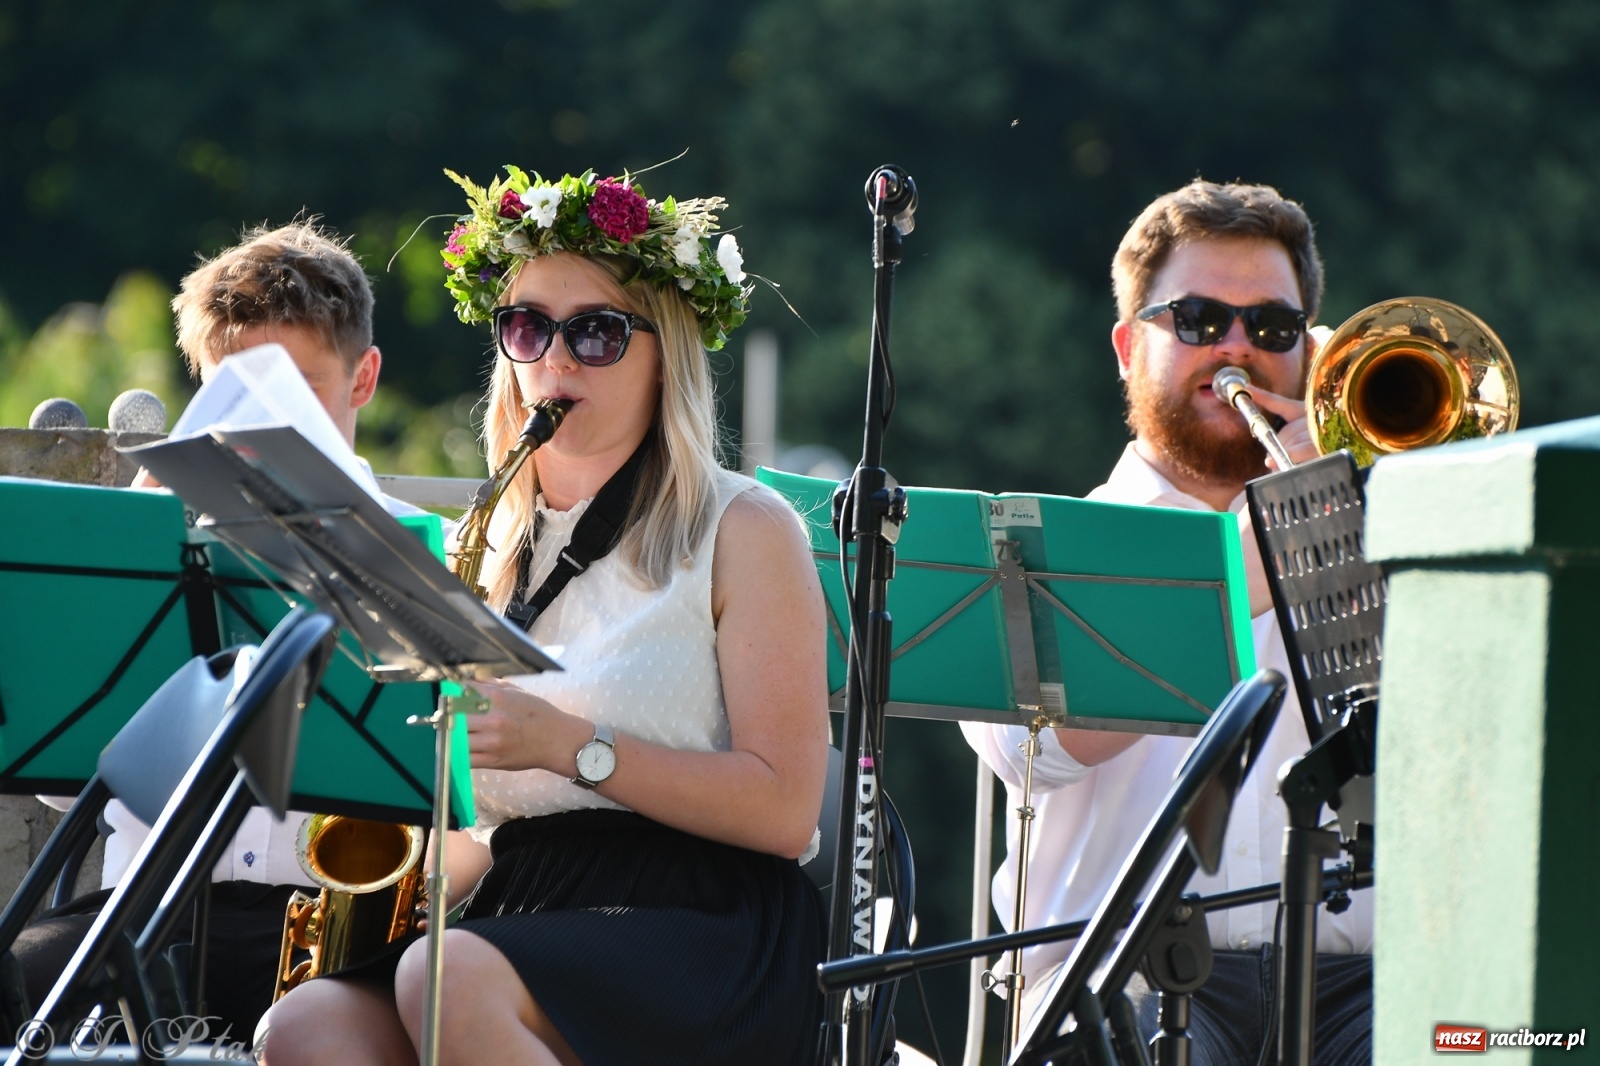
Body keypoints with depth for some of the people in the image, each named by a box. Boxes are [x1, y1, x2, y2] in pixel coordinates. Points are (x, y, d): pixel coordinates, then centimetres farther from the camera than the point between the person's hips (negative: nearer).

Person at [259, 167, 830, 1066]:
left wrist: (567, 742, -15)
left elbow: (783, 808, -8)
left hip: (704, 935, -5)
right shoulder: (495, 549, 21)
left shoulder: (741, 529, 4)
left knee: (446, 981, -36)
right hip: (523, 914, 6)